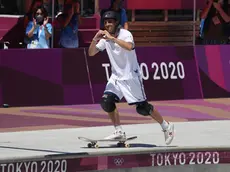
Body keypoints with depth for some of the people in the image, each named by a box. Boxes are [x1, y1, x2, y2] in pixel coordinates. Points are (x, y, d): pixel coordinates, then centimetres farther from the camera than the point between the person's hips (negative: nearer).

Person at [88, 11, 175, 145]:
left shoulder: (125, 34, -15)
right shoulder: (105, 38, 3)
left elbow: (129, 47, -36)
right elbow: (91, 53, -1)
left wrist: (112, 38, -37)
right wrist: (95, 40, -19)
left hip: (131, 76, -6)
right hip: (116, 77, 6)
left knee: (142, 108, -5)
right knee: (107, 101, -12)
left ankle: (167, 127, 13)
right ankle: (119, 132, -1)